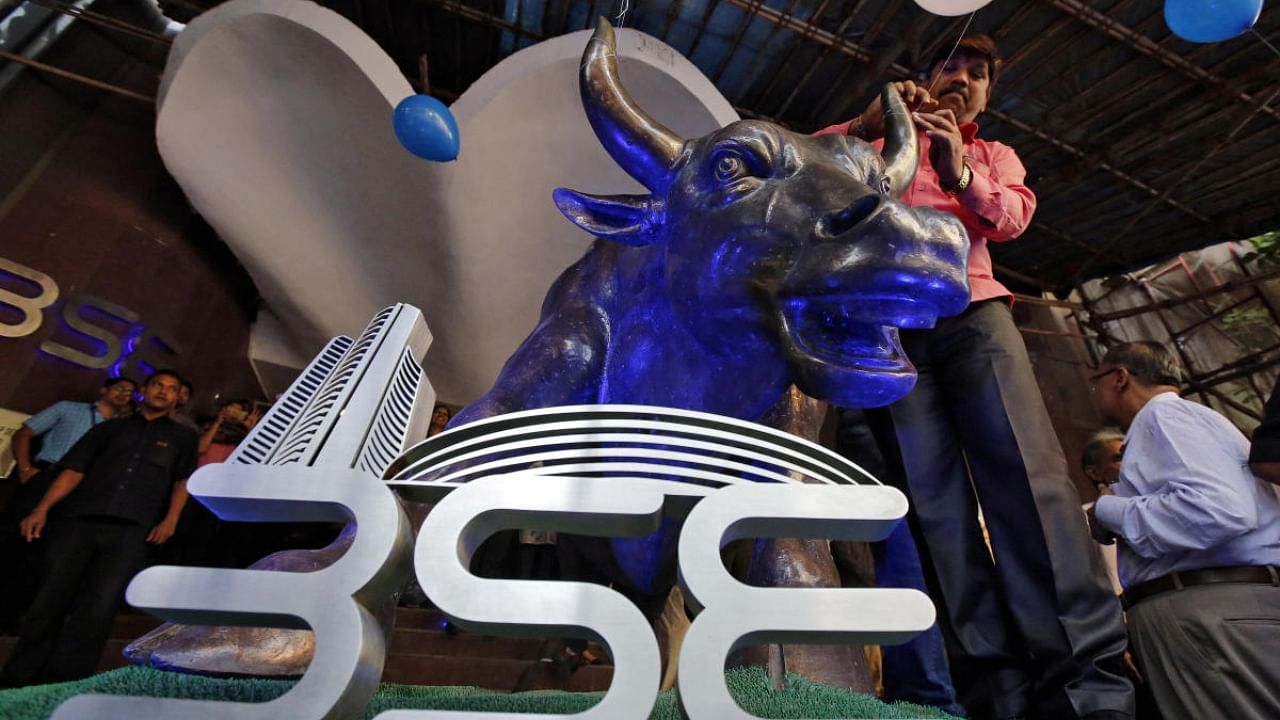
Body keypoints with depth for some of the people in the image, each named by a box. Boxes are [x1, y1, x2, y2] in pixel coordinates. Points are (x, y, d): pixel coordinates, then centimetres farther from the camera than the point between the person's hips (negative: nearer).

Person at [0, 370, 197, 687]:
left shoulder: (182, 437, 18)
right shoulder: (111, 428, 22)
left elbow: (184, 481, 10)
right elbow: (74, 469, 14)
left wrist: (170, 519, -4)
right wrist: (42, 509, 1)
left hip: (130, 530, -2)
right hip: (77, 521, 2)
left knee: (96, 611, -11)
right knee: (47, 604, -2)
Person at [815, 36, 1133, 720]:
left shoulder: (996, 155, 31)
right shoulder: (880, 144, 30)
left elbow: (1012, 215, 8)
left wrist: (960, 174, -12)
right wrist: (866, 126, -5)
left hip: (972, 310, 2)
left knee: (1027, 470, -18)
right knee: (932, 490, -13)